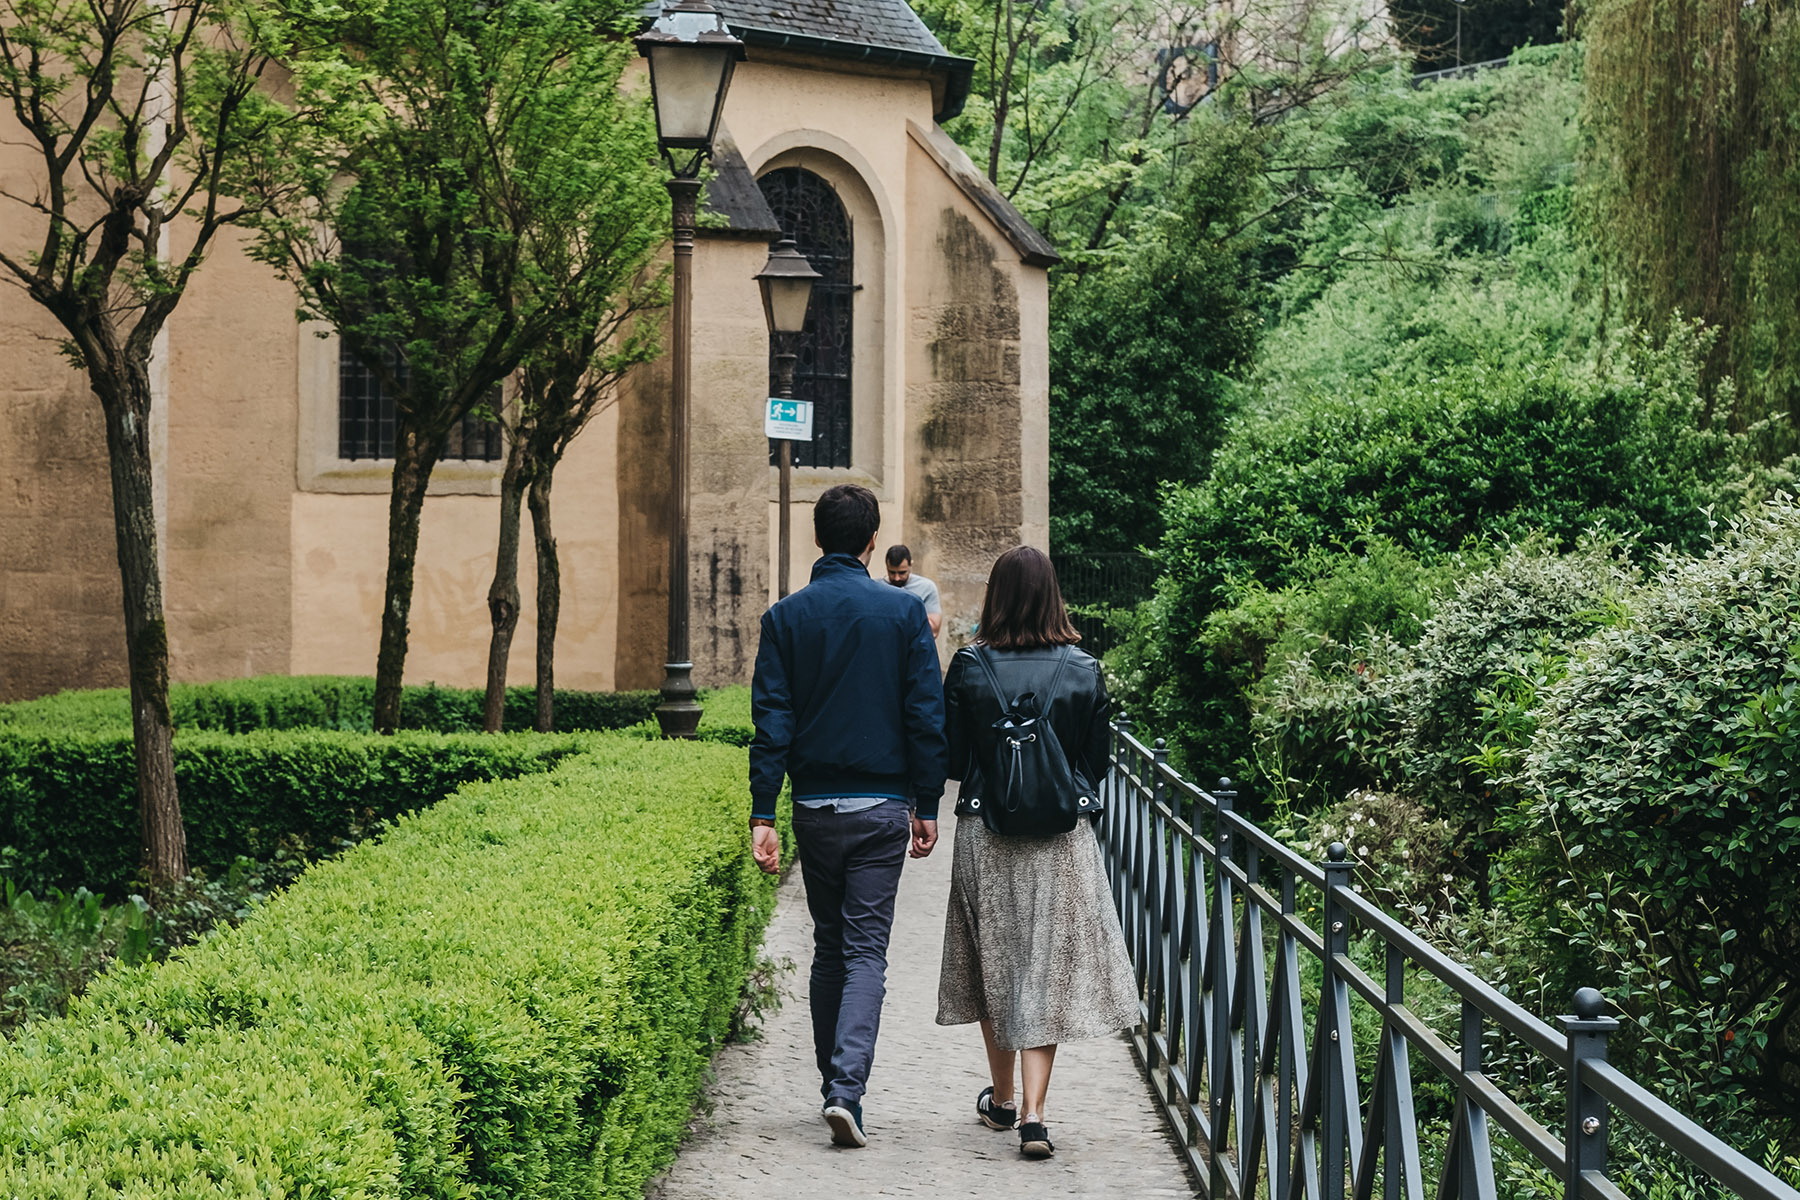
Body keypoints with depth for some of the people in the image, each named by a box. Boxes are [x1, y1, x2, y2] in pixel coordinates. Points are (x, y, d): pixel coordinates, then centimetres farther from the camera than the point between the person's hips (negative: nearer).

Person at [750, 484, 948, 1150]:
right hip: (882, 807, -2)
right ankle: (846, 1088, -15)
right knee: (866, 949, 0)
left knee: (828, 945, 15)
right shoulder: (904, 612, -4)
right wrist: (927, 806, 4)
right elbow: (928, 717, -4)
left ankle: (834, 1084, 21)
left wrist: (763, 814, -3)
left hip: (815, 807, 2)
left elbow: (771, 721, -4)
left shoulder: (786, 617, -1)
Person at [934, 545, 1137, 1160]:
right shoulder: (1083, 670, -5)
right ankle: (1032, 1114, -7)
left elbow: (951, 758, -2)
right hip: (1062, 837, 0)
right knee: (1048, 970, 4)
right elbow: (1097, 761, 3)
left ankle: (1002, 1099, 30)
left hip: (985, 833, 0)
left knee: (994, 965, 16)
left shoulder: (969, 667, -7)